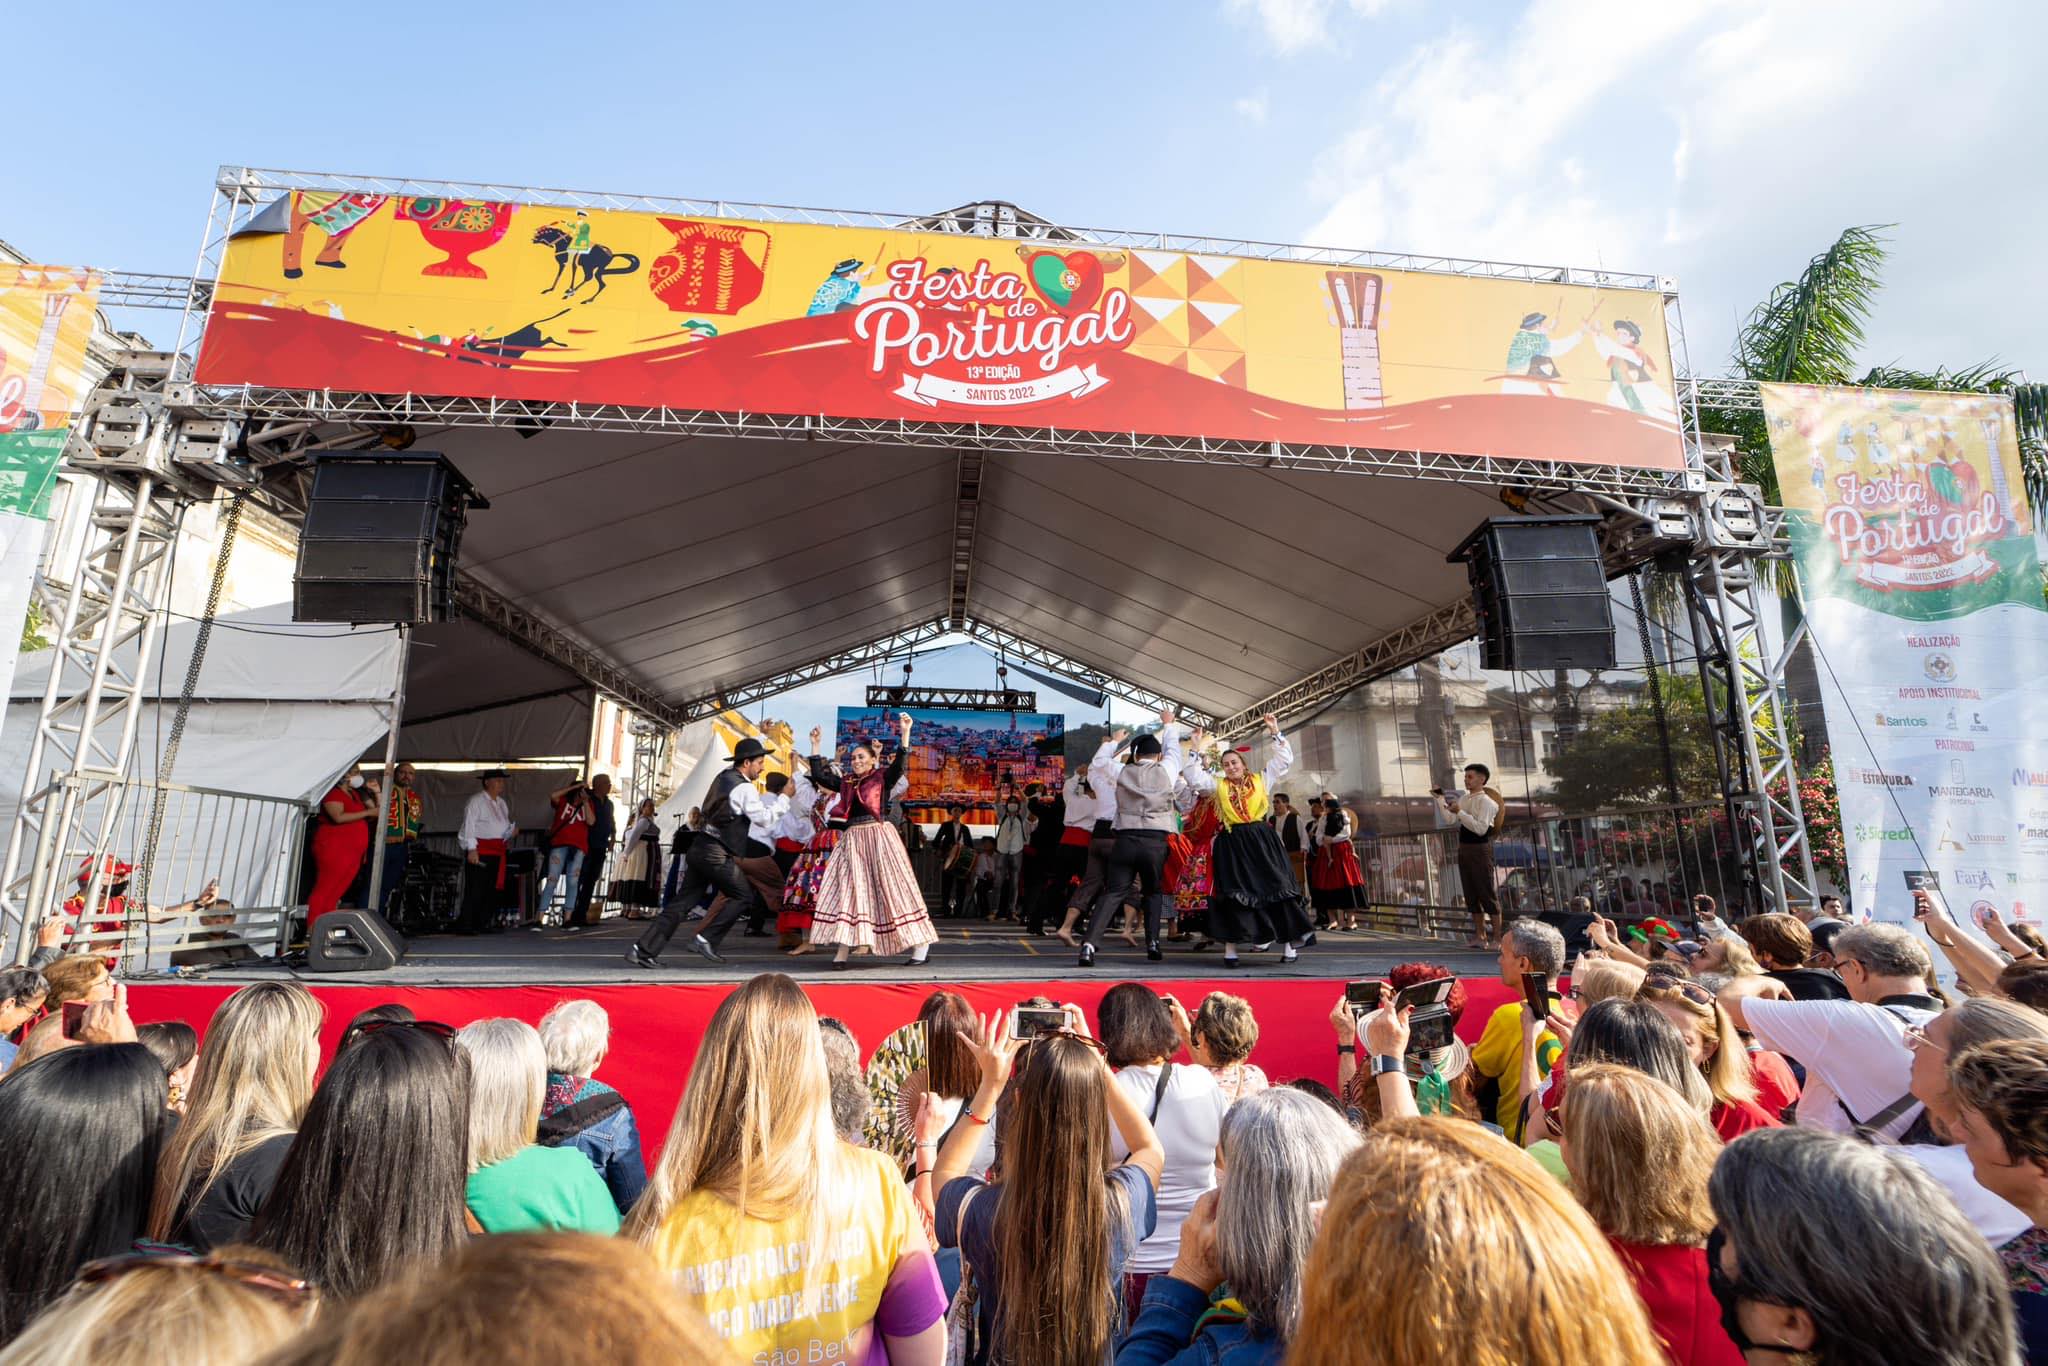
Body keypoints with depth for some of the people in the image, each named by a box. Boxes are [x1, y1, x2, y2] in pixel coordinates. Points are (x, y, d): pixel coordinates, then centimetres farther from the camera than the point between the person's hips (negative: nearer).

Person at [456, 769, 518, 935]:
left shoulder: (501, 803, 19)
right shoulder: (476, 800, -4)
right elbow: (469, 824, -12)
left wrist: (512, 830, 0)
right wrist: (471, 849, -20)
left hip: (497, 851, 8)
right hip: (480, 850, -8)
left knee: (493, 889, 8)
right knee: (475, 889, -9)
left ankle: (483, 924, 17)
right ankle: (465, 925, -3)